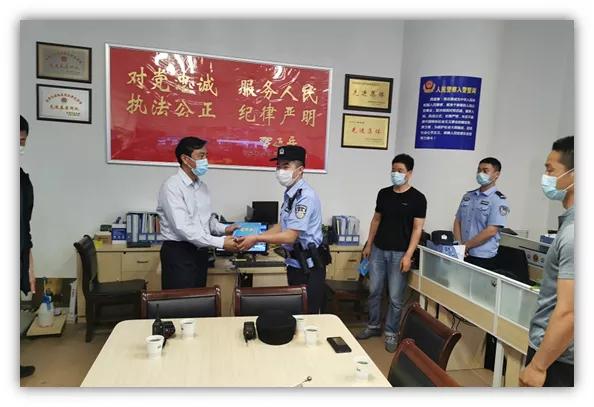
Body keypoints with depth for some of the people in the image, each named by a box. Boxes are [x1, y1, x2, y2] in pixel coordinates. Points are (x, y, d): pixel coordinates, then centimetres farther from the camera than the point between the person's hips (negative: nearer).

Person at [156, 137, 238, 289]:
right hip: (179, 253, -7)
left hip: (200, 251, 8)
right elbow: (182, 227, -24)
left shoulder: (202, 186, 10)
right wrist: (220, 243, -26)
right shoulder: (172, 186, -15)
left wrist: (224, 229, -3)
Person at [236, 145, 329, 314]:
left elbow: (290, 236, -25)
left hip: (308, 266, -9)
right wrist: (256, 238, 1)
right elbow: (283, 226, 13)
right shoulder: (290, 193, 8)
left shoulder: (305, 196, -22)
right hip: (295, 262, 9)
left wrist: (256, 239, -21)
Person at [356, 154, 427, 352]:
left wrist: (408, 255, -14)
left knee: (395, 297, 3)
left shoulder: (417, 198, -6)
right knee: (374, 291, 12)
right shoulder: (383, 193, 7)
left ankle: (391, 333, 20)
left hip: (399, 253, -4)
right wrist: (368, 245, 11)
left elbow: (417, 229, -8)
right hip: (378, 250, 4)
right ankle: (373, 326, 29)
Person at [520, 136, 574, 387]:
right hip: (552, 344, 9)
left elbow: (568, 313, -27)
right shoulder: (572, 222, 4)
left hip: (557, 356, -8)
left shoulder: (575, 232, -26)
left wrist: (537, 365, -18)